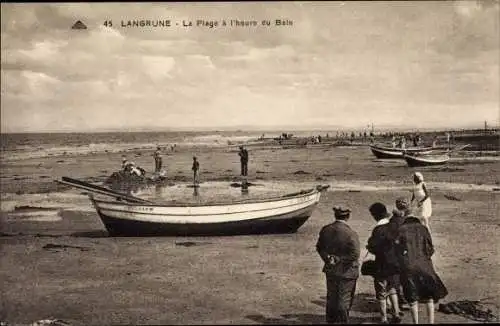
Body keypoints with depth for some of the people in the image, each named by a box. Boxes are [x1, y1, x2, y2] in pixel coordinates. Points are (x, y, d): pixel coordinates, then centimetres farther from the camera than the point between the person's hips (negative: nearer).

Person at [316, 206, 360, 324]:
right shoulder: (351, 234, -21)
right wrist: (339, 259, -14)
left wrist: (327, 258, 5)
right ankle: (342, 321, 19)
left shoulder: (325, 230, -4)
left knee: (331, 298, 21)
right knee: (344, 301, 10)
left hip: (330, 270, 5)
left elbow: (319, 247, 6)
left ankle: (330, 320, 34)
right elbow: (354, 255, -23)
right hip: (346, 272, -5)